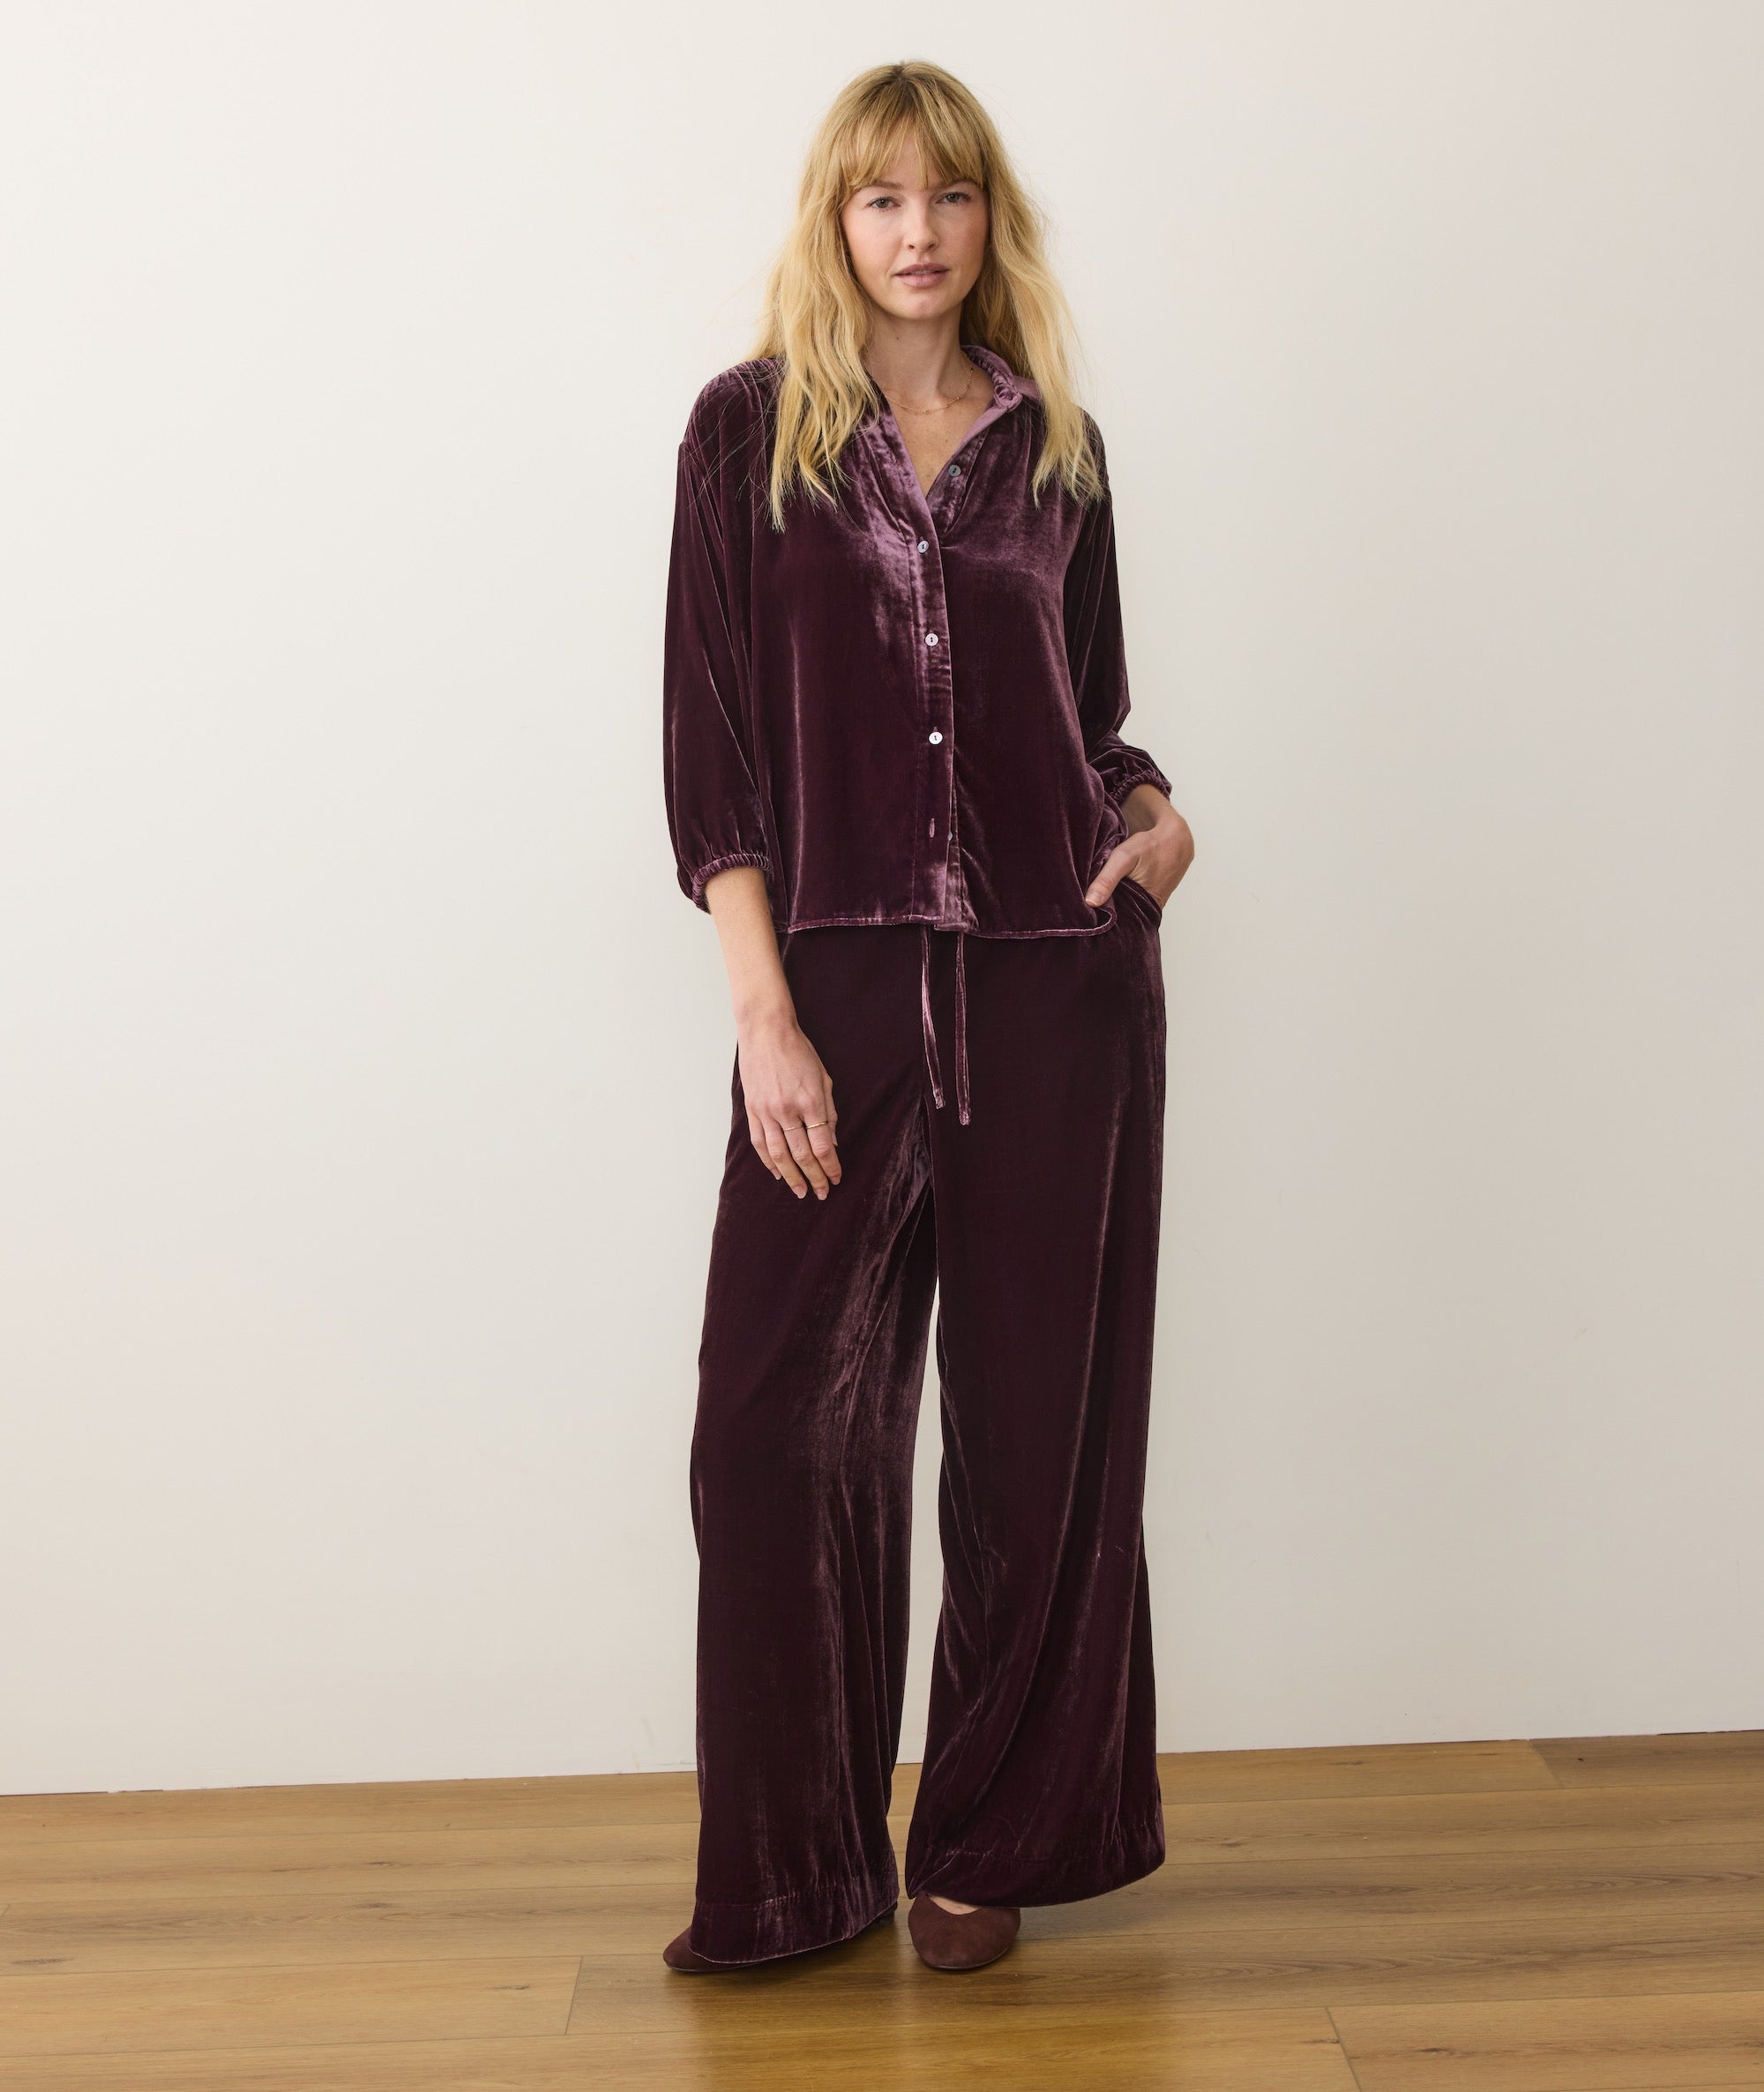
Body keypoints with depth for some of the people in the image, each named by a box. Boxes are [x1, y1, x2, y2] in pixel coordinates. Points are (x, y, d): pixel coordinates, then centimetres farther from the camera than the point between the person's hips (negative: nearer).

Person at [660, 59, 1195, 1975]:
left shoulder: (1055, 447, 11)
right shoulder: (752, 428, 4)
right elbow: (712, 741, -2)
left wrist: (1156, 812, -3)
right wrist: (765, 1014, -10)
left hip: (1062, 979, 3)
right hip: (843, 976, -2)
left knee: (1038, 1415, 6)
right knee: (780, 1420, -4)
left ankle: (990, 1844, 22)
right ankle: (794, 1871, 13)